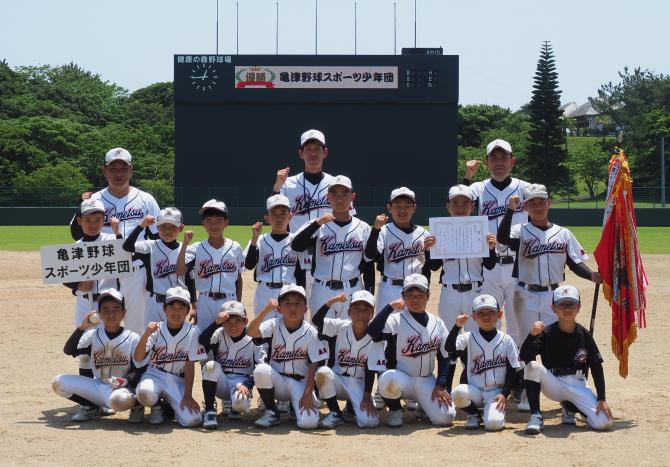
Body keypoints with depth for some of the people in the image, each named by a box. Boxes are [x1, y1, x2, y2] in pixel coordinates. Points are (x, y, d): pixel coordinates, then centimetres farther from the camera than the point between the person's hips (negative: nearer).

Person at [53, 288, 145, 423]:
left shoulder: (133, 339, -4)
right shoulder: (93, 334, 2)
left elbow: (140, 370, -4)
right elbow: (68, 350, -10)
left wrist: (127, 381, -24)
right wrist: (82, 327, -21)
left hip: (120, 389, -4)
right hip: (97, 386, 4)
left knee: (120, 400, -41)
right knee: (59, 382, -13)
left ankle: (136, 404, -1)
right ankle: (91, 408, 8)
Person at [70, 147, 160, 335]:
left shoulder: (146, 200, 5)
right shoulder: (95, 200, 4)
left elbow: (158, 238, 7)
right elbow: (77, 235, -1)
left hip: (137, 275, 0)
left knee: (137, 329, 7)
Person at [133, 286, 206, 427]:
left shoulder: (192, 332, -6)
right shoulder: (156, 330, -5)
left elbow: (190, 365, -5)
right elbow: (138, 359, -16)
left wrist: (188, 396, -10)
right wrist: (146, 335, -31)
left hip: (178, 381, 1)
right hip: (154, 375, 0)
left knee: (192, 419, -21)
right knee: (145, 392, -37)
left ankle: (171, 407, 15)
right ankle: (156, 407, 2)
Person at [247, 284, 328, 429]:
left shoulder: (311, 332, -8)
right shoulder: (273, 326, -6)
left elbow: (314, 365, -8)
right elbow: (251, 332, -25)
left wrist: (308, 394, -15)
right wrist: (266, 309, -37)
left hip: (301, 382, -1)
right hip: (277, 381, 1)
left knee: (308, 422, -24)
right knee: (261, 369, -32)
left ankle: (295, 407, 15)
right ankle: (272, 413, -9)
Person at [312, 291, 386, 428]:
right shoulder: (339, 327, -6)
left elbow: (371, 370, -8)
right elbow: (316, 320, -22)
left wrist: (367, 397, -12)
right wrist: (332, 301, -33)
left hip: (359, 384, -1)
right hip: (337, 380, 1)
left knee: (370, 421, -23)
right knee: (322, 371, -34)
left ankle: (351, 407, 16)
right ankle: (335, 413, -10)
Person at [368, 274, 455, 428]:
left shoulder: (438, 324, 5)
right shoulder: (395, 320, -10)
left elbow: (444, 357, 9)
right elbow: (373, 332, -31)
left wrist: (441, 386, -4)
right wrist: (391, 306, -24)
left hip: (427, 382, 4)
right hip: (401, 378, -3)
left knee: (445, 417, -16)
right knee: (389, 378, -39)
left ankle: (424, 405, 21)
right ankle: (395, 410, -4)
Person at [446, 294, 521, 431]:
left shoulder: (506, 340, 2)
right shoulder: (468, 338, 0)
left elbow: (512, 371, 3)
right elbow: (449, 348, -18)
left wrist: (505, 394, -7)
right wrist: (457, 326, -29)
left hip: (497, 392, -1)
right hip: (475, 391, 1)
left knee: (493, 423, -27)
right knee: (459, 393, -33)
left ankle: (497, 410, 13)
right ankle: (474, 415, 1)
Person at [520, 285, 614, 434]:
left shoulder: (584, 335, -3)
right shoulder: (546, 333, -8)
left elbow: (596, 367, 0)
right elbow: (524, 357, -20)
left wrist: (602, 399, -8)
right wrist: (532, 334, -37)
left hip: (578, 386, 1)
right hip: (553, 385, -1)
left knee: (604, 423, -18)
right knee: (533, 366, -31)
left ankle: (570, 408, 13)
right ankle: (535, 416, -18)